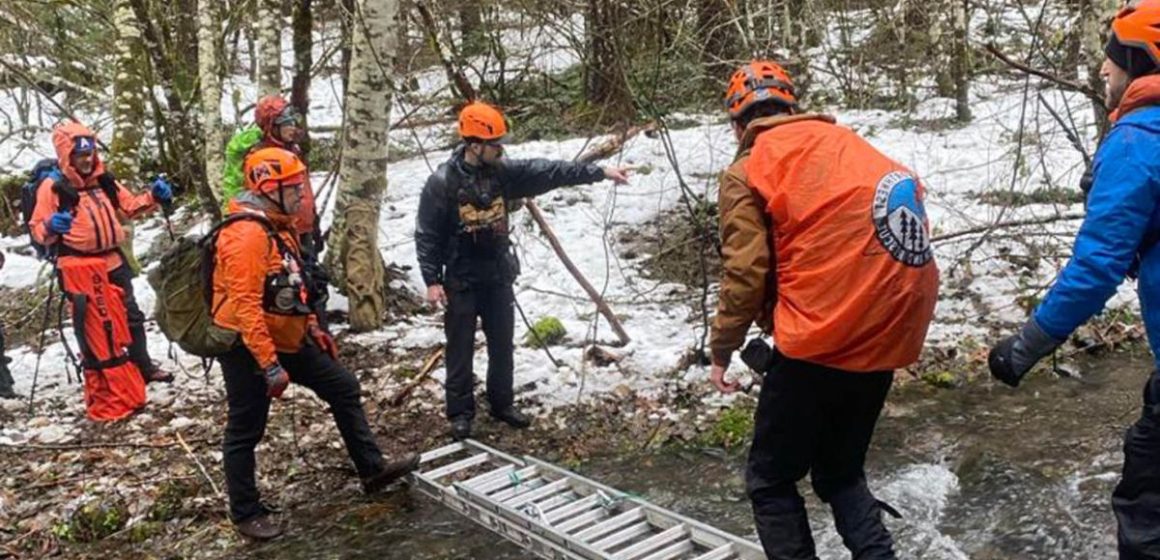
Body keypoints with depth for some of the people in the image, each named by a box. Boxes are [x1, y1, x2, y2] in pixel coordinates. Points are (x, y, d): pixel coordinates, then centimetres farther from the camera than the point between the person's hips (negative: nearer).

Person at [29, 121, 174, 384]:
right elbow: (38, 230, -10)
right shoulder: (53, 187, -10)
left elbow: (130, 206, 16)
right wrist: (51, 227, -32)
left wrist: (153, 197, -1)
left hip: (113, 262, 6)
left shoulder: (104, 179, 6)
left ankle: (144, 366, 29)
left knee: (131, 315, 15)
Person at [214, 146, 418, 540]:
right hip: (247, 347, -10)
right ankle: (246, 513, 20)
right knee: (246, 431, 4)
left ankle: (373, 470, 21)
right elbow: (246, 307, -28)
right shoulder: (246, 235, -24)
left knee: (344, 387, 12)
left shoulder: (279, 225, 9)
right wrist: (270, 366, -28)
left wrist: (312, 328, 19)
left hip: (286, 339, 10)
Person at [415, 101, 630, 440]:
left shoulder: (503, 172, -1)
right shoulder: (442, 182, -15)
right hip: (461, 281, -5)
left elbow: (548, 172, -3)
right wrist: (432, 280, -16)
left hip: (498, 276, 5)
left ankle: (502, 403, 30)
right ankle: (460, 413, 17)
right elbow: (426, 235, -12)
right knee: (461, 349, 4)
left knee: (502, 345, 14)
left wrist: (599, 172, -7)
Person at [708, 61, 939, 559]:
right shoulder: (844, 140, 15)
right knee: (840, 473, 23)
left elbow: (745, 275, -8)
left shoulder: (747, 172, -2)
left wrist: (722, 350, 6)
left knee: (770, 482, 12)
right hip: (891, 331, 6)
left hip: (822, 339, -6)